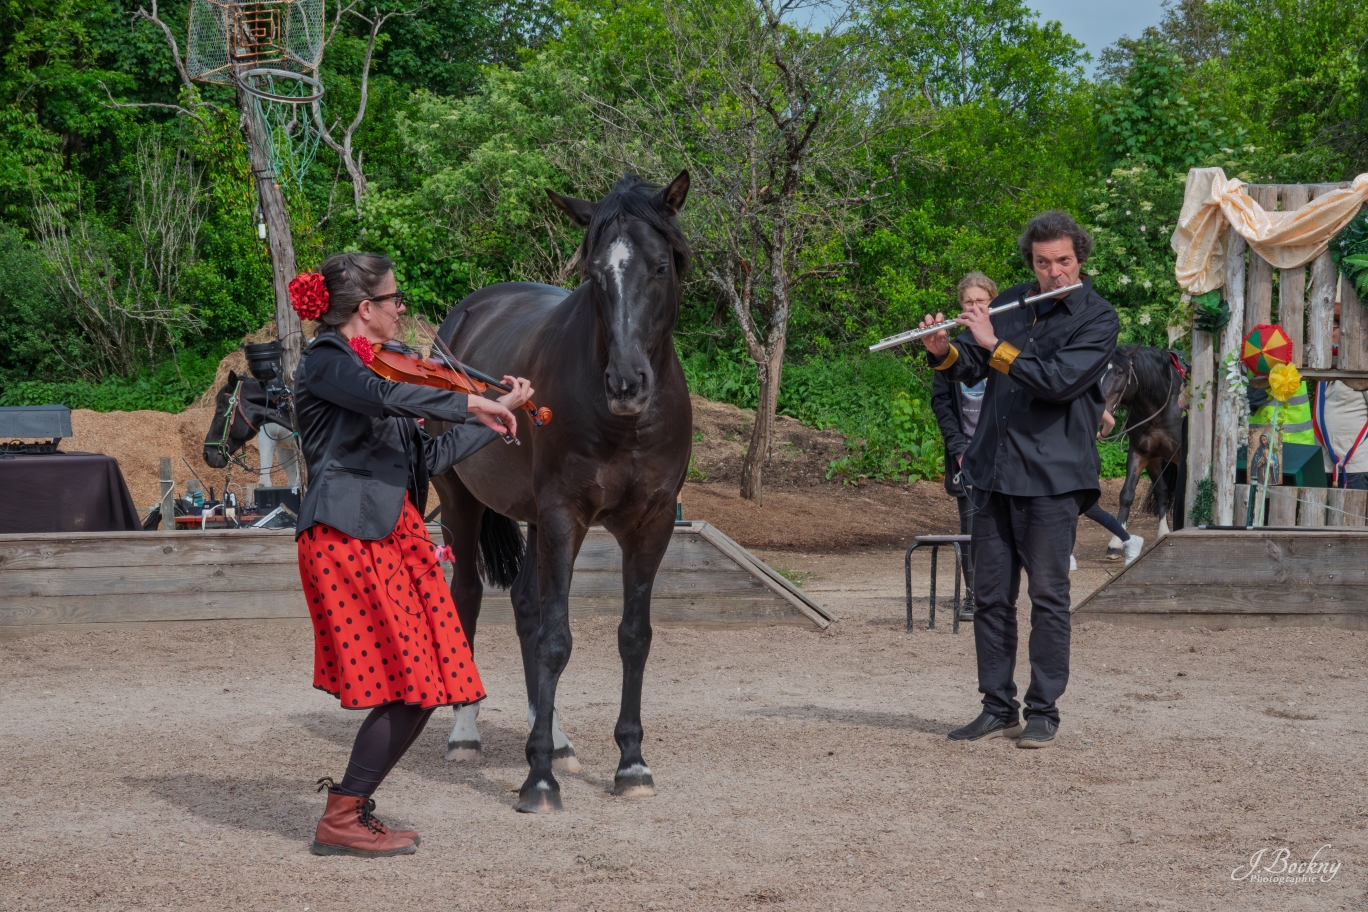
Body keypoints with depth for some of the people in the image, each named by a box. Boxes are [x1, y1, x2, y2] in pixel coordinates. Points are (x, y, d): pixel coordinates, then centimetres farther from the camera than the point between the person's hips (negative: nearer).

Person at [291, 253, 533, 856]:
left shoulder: (375, 363, 22)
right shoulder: (324, 362, -5)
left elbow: (429, 458, 22)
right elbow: (385, 397, -28)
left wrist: (496, 416, 20)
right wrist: (472, 405, -24)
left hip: (395, 532, 9)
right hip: (347, 535, -9)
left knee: (423, 686, 4)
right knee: (410, 686, -10)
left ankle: (350, 803, 16)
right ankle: (340, 822, 0)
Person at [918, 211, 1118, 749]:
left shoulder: (1097, 319, -4)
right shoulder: (1010, 304, 13)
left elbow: (1059, 380, -18)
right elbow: (973, 370, 17)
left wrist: (995, 345, -18)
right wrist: (944, 353, -4)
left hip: (1052, 476, -5)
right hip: (993, 470, 5)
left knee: (1048, 594, -2)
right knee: (990, 594, 6)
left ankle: (1043, 712, 5)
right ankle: (997, 708, 15)